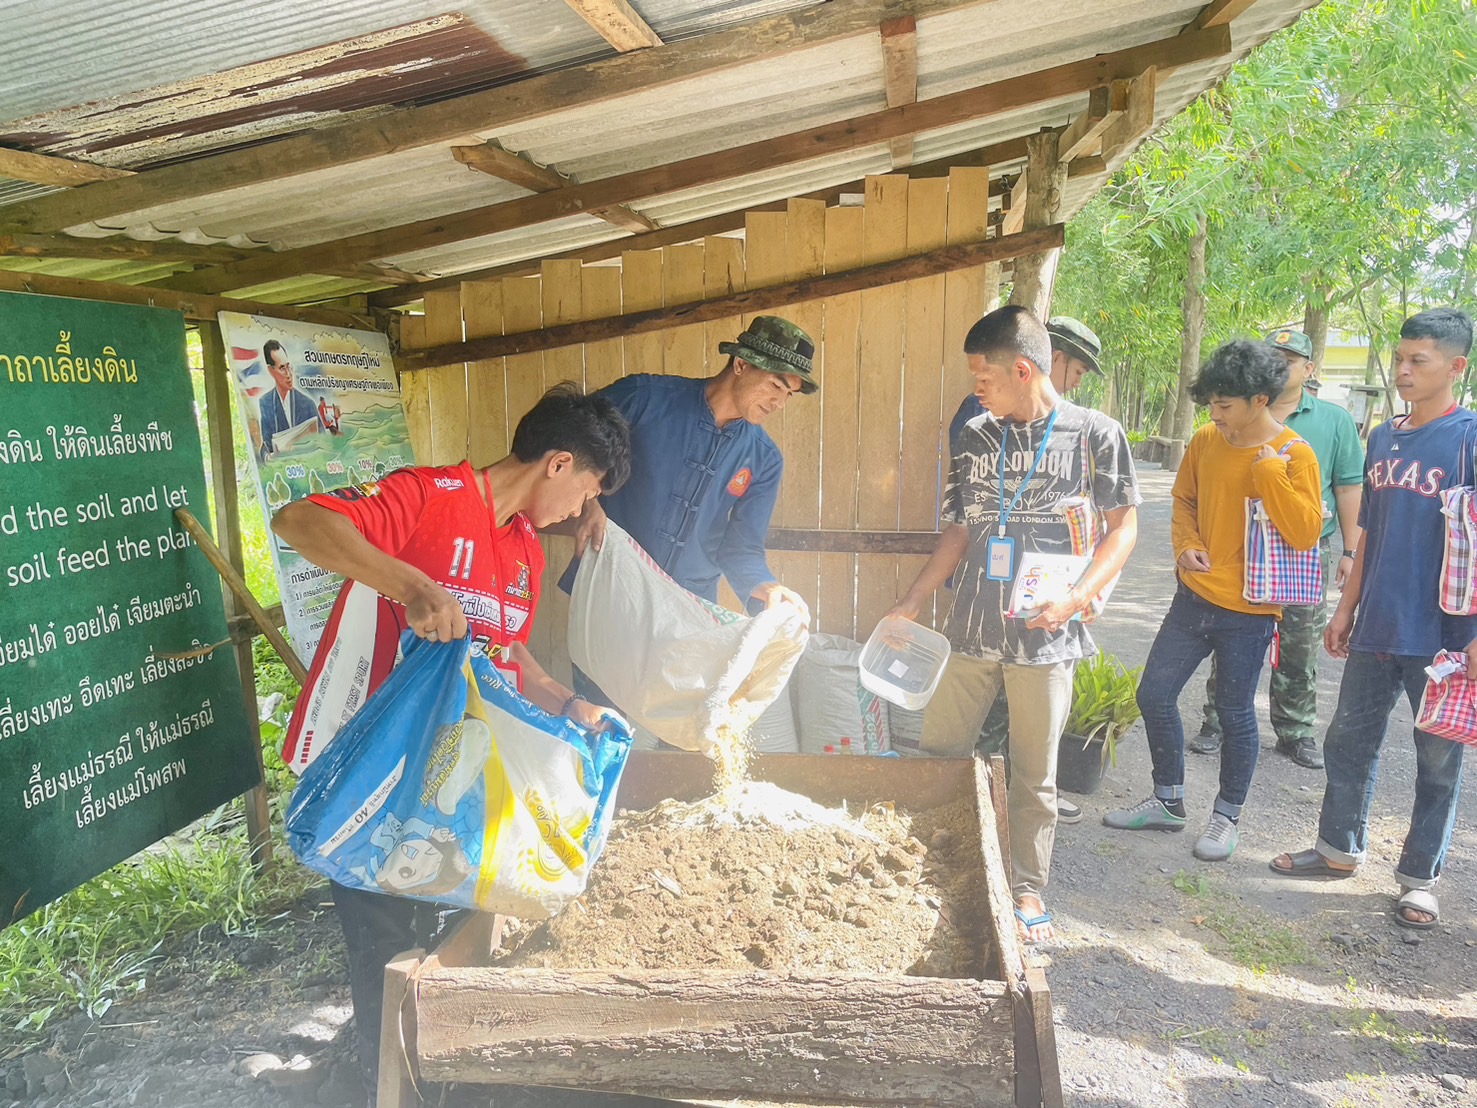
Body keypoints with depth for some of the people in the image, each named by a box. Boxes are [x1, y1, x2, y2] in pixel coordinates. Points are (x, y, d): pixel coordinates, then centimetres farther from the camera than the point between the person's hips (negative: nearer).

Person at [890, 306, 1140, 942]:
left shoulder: (1095, 435, -4)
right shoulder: (972, 437, 7)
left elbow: (1124, 526, 0)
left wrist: (1076, 597, -14)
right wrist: (911, 603, 8)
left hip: (1044, 638, -3)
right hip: (970, 631, 4)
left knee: (1035, 776, 9)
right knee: (936, 758, 9)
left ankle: (1027, 889, 28)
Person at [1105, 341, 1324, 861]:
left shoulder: (1294, 454, -11)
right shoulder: (1206, 440, 3)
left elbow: (1305, 532, -20)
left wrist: (1267, 468, -23)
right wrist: (1186, 545, -1)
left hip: (1249, 609, -5)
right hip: (1195, 597, 5)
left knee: (1235, 713, 6)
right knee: (1154, 695, 9)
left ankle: (1227, 817, 27)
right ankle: (1168, 802, 28)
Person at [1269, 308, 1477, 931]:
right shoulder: (1383, 438, 9)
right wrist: (1346, 609, 14)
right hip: (1376, 628, 6)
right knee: (1348, 740, 15)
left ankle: (1419, 878, 24)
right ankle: (1340, 849, 33)